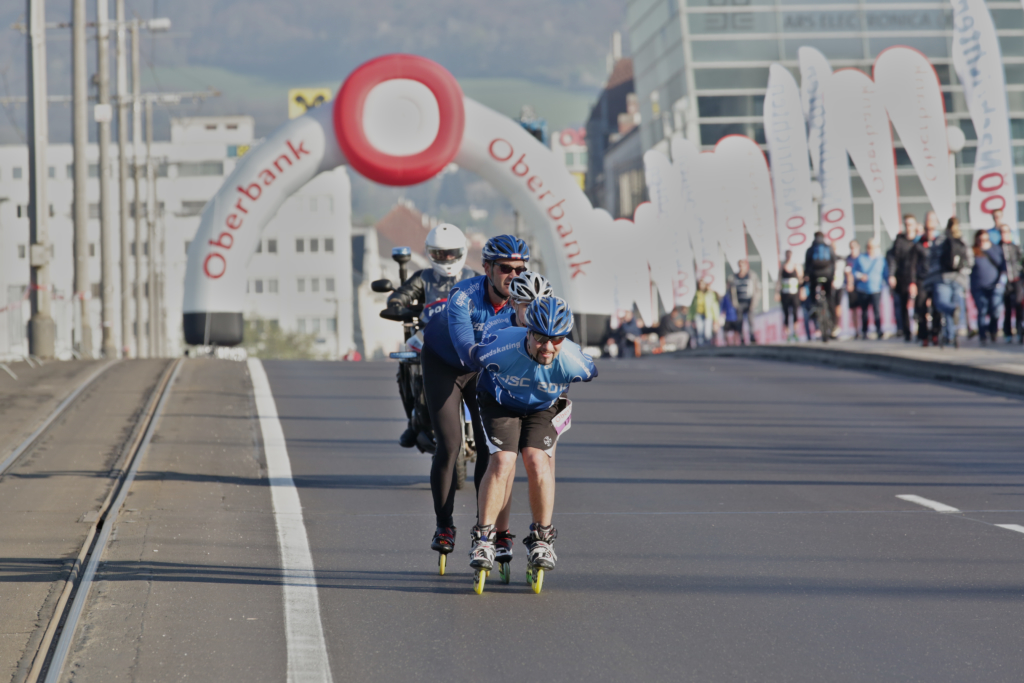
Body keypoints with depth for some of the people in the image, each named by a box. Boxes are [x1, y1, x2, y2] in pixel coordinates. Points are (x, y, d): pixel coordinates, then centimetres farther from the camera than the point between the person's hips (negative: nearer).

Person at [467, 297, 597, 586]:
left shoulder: (572, 362, -34)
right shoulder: (503, 348, -37)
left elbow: (590, 373, -7)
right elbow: (474, 356, -12)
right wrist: (488, 377, 10)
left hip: (544, 407, 1)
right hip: (501, 402, -1)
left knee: (537, 461, -21)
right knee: (503, 462, -19)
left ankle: (542, 538, -5)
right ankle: (483, 539, -8)